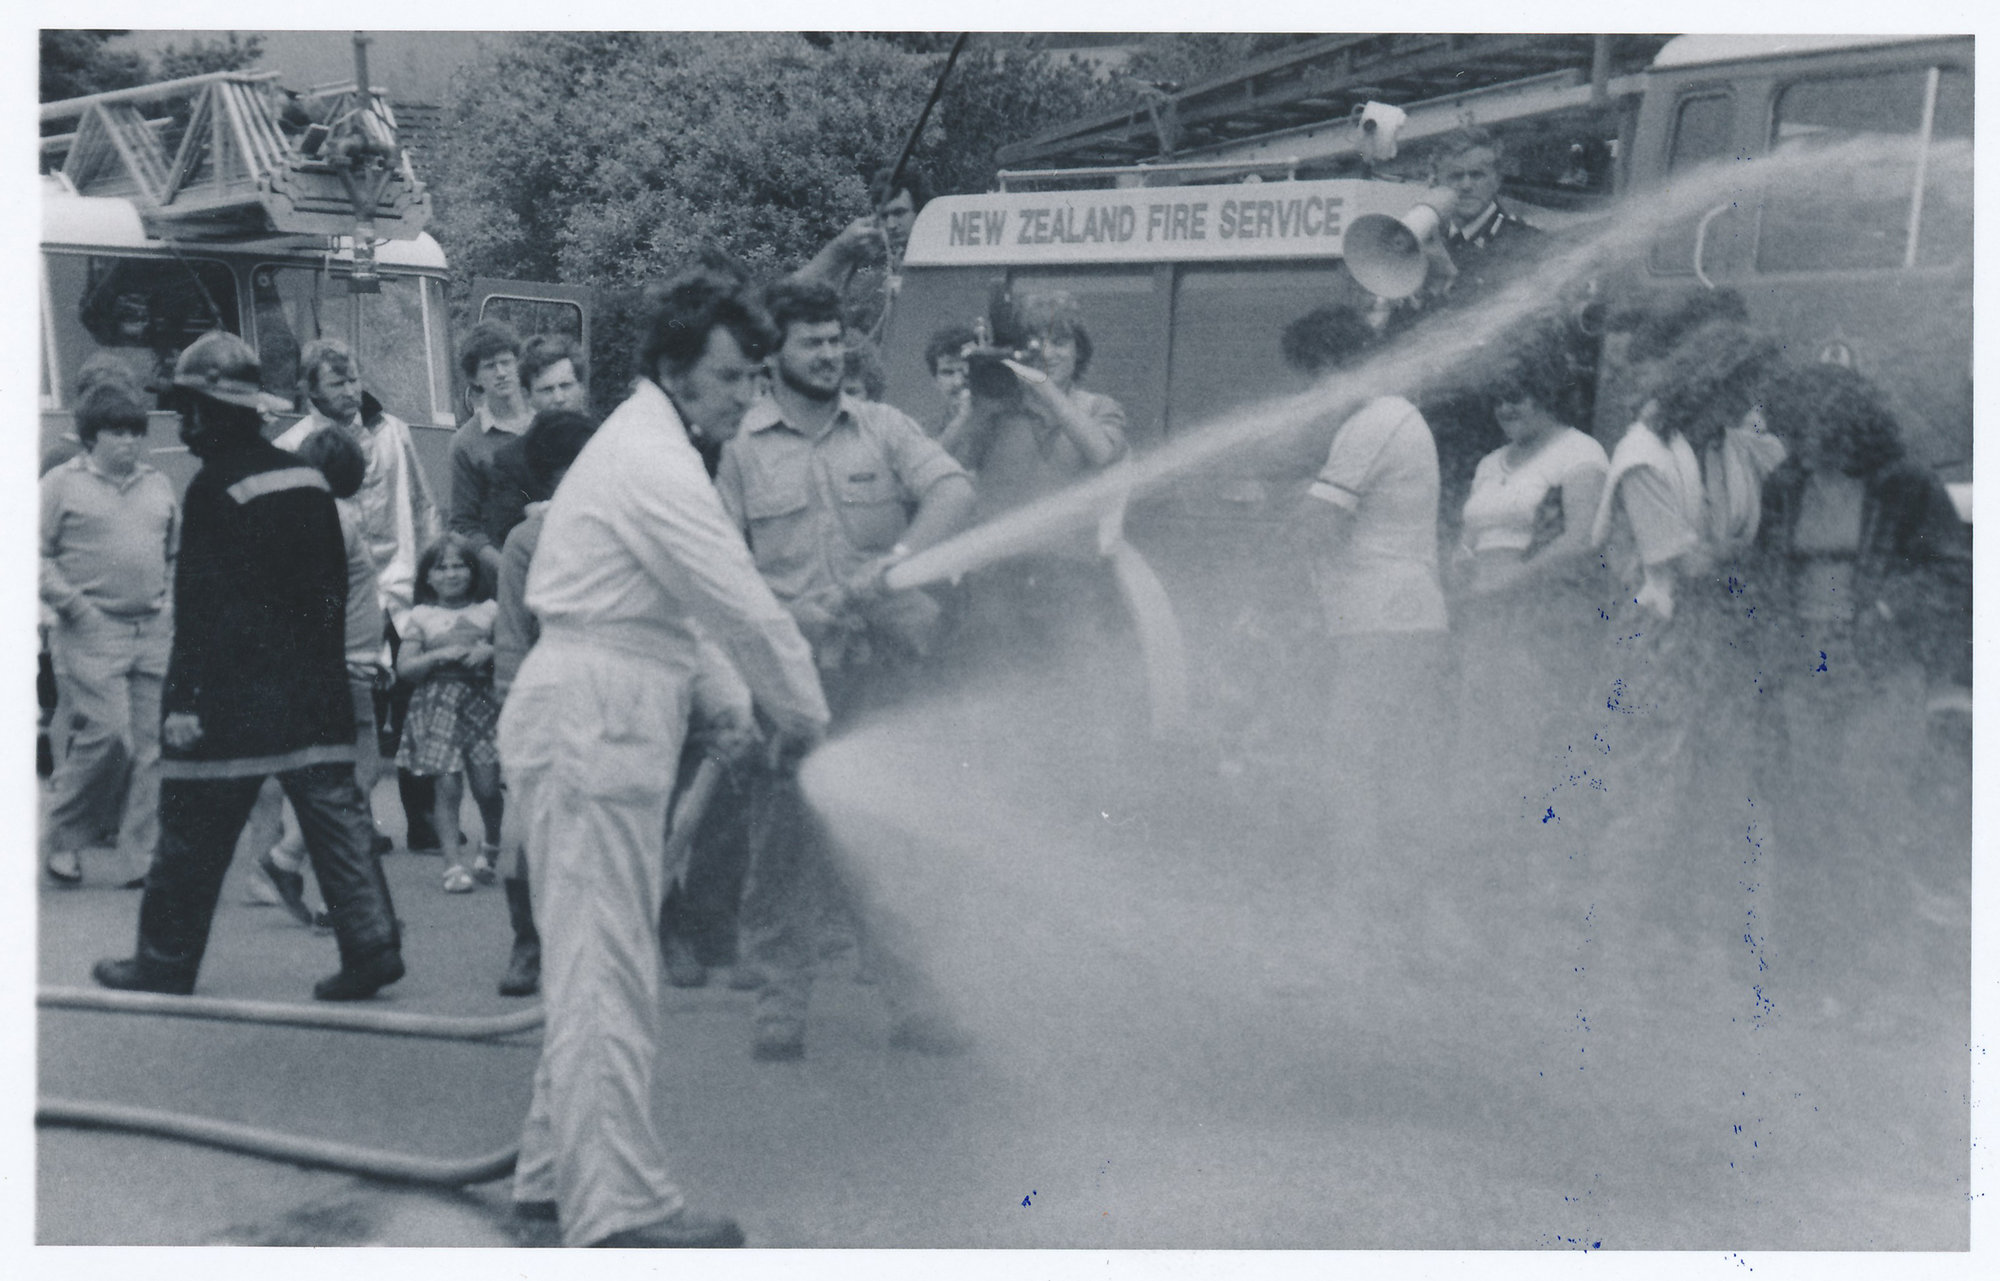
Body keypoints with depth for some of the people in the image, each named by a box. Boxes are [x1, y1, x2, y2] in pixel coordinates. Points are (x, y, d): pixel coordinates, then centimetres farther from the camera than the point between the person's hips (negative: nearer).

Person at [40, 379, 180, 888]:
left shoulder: (158, 487, 17)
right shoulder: (62, 485, 2)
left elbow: (177, 553, 24)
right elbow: (36, 555, -2)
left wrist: (171, 601, 11)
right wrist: (70, 603, -11)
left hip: (155, 632, 5)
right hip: (91, 633, -5)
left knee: (151, 746, 0)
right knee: (107, 735, -14)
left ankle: (141, 858, 6)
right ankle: (65, 839, 7)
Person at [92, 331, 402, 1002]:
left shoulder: (214, 488, -13)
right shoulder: (307, 478, 9)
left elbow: (200, 604, -16)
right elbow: (333, 586, 14)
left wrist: (183, 697, -15)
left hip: (232, 693, -6)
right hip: (314, 691, 6)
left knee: (193, 830, 4)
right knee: (334, 813, 4)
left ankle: (165, 961, 13)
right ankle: (370, 941, -4)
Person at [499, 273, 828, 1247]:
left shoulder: (639, 446, 19)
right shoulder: (656, 466, -16)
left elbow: (686, 610, 22)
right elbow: (745, 608, -16)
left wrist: (734, 703, 14)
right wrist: (803, 715, -3)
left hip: (593, 724, 11)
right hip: (594, 726, -11)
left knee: (595, 962, 16)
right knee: (605, 967, -9)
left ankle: (557, 1168, 25)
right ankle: (617, 1204, -7)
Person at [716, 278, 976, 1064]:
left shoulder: (882, 430, 12)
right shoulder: (740, 448, 6)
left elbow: (954, 492, -1)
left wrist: (901, 557, -18)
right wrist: (781, 619, -15)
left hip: (884, 670, 2)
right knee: (785, 844, -1)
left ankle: (916, 1005, 10)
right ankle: (780, 1007, 9)